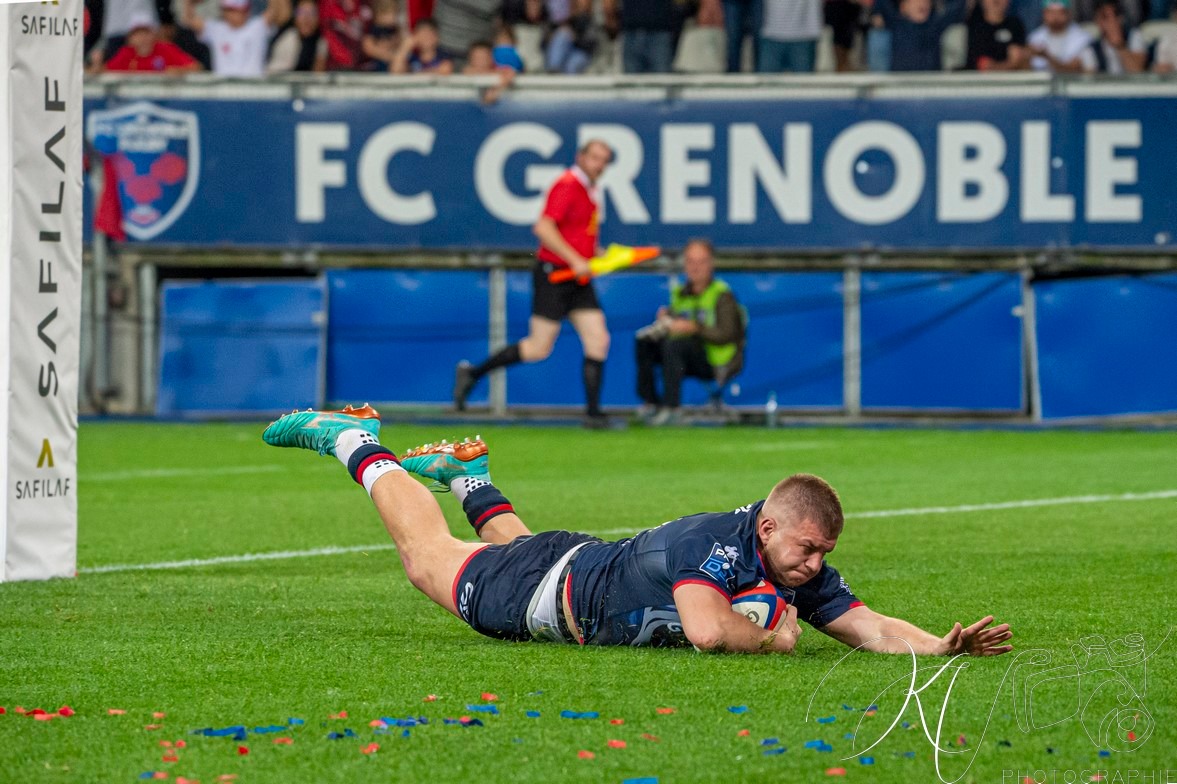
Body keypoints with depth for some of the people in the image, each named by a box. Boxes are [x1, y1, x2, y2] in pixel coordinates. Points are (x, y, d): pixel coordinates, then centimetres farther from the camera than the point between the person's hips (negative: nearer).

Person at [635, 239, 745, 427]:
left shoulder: (722, 295, -7)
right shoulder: (680, 293, 12)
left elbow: (727, 334, -16)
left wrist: (694, 328, -27)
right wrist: (665, 321, -11)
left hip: (716, 362, -6)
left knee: (674, 345, -33)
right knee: (644, 341, -10)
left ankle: (670, 409, -32)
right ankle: (650, 401, -11)